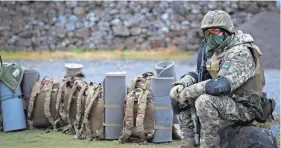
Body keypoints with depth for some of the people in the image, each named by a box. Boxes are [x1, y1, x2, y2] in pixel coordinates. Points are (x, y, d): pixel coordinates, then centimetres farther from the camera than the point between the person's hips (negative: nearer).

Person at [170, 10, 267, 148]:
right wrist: (180, 85, -7)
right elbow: (199, 74, 15)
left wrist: (188, 92, -26)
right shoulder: (215, 50, 7)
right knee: (178, 96, 2)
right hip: (223, 101, 9)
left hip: (243, 107, -9)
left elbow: (221, 85, -34)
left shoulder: (240, 52, -22)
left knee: (204, 101, -35)